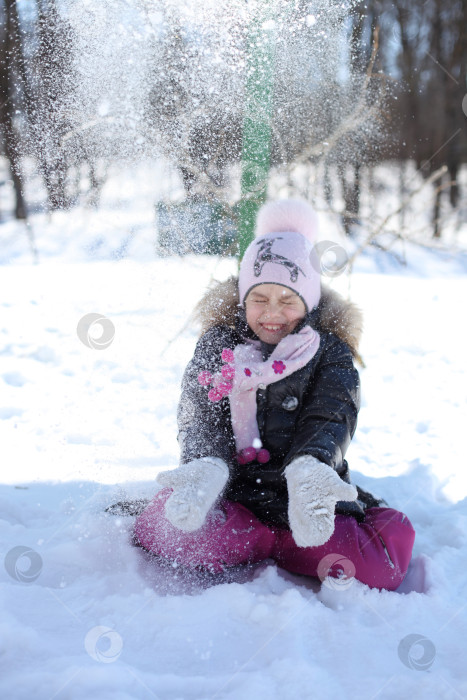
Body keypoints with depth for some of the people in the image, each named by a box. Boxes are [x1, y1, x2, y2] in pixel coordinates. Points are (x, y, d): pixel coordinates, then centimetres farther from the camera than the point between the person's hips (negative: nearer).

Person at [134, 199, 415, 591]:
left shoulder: (330, 352, 5)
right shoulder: (218, 343, 8)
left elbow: (328, 419, -10)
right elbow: (200, 417, -3)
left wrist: (307, 469, -34)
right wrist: (208, 466, -28)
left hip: (310, 488, 1)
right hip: (232, 493, 0)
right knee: (167, 530, -29)